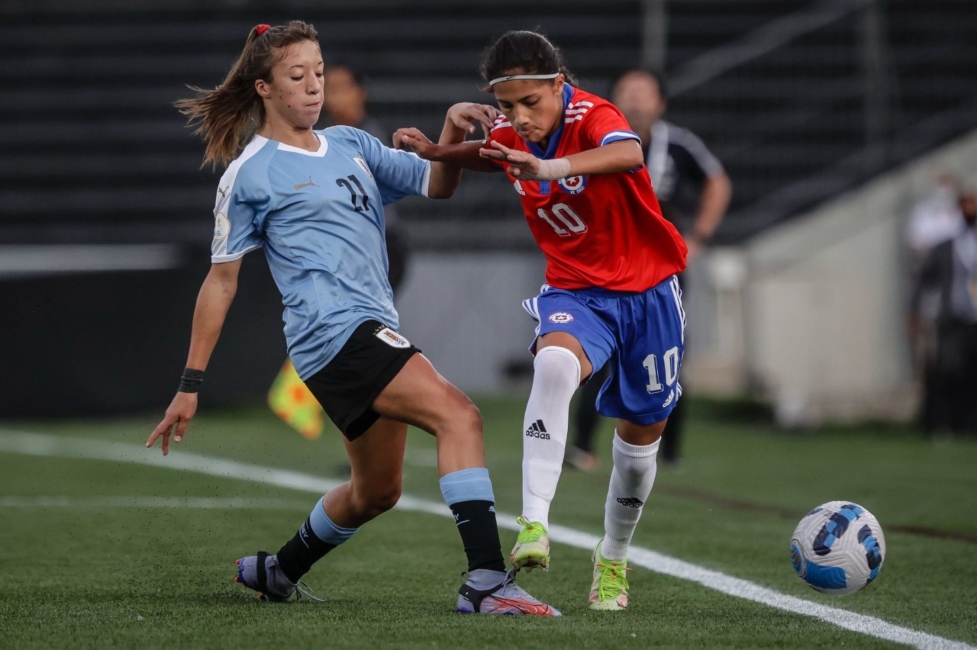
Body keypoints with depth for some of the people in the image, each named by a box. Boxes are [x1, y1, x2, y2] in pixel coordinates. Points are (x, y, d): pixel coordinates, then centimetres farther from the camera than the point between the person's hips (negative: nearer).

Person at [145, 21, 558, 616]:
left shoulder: (351, 145, 17)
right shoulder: (249, 174, -1)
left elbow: (436, 185, 13)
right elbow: (221, 280, 2)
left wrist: (452, 137, -9)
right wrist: (191, 385, 1)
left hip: (375, 332, 8)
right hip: (336, 330, -8)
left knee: (376, 491, 21)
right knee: (458, 415, -25)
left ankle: (277, 571, 44)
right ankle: (487, 581, -33)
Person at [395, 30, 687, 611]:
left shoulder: (592, 116, -23)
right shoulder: (512, 134, -5)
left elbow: (629, 153, -48)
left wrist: (551, 167, -63)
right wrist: (438, 151, 3)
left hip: (646, 290, -2)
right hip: (576, 290, 2)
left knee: (642, 433, 9)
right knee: (554, 364, -33)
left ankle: (613, 562, 35)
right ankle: (535, 524, -41)